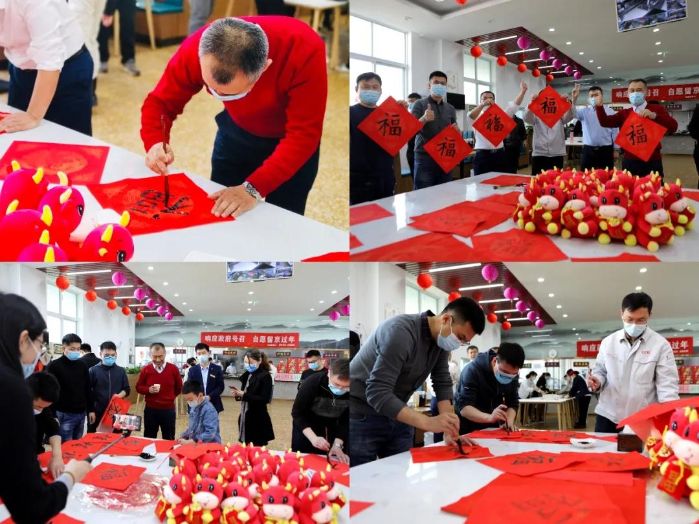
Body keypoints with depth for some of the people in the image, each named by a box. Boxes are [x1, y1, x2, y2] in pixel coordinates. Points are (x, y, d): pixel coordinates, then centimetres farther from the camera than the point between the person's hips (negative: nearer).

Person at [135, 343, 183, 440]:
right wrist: (148, 390, -14)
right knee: (149, 439, 9)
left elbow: (179, 388, 11)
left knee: (169, 440, 8)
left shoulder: (173, 369, -3)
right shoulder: (146, 370, -3)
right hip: (150, 409, 0)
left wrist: (169, 397, 8)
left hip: (168, 410, 0)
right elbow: (138, 387, 4)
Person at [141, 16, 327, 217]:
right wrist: (155, 144, -38)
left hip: (289, 138, -3)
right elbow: (160, 101, -17)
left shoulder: (304, 52, -39)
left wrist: (253, 188, -43)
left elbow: (303, 135, -35)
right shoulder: (196, 50, -30)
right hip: (238, 130, 3)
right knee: (219, 216, 11)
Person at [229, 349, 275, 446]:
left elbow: (264, 399, -17)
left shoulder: (265, 376, -11)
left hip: (258, 420, -7)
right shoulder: (247, 375, 10)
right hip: (245, 417, 7)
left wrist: (244, 395, -21)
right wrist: (238, 394, -7)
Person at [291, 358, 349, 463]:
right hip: (307, 424, -2)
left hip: (335, 425, 2)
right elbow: (297, 413, -27)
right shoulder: (313, 383, -32)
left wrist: (337, 444, -28)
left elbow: (346, 421, -16)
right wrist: (313, 438, -39)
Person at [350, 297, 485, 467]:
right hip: (361, 416, -8)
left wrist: (450, 430, -13)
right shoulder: (401, 331, -27)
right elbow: (377, 394, -32)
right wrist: (428, 423, -38)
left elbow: (443, 383, 2)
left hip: (396, 416, 8)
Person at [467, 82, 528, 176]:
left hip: (499, 155, 3)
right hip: (482, 156, -3)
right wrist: (482, 105, -37)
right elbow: (470, 116, -20)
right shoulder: (476, 116, 3)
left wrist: (522, 91, -11)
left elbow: (514, 106, 2)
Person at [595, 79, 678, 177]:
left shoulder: (657, 109, 3)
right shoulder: (624, 113, 14)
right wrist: (599, 106, -14)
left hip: (652, 163, -2)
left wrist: (654, 116, -24)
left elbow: (673, 127, -11)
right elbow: (605, 122, 1)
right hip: (629, 162, 3)